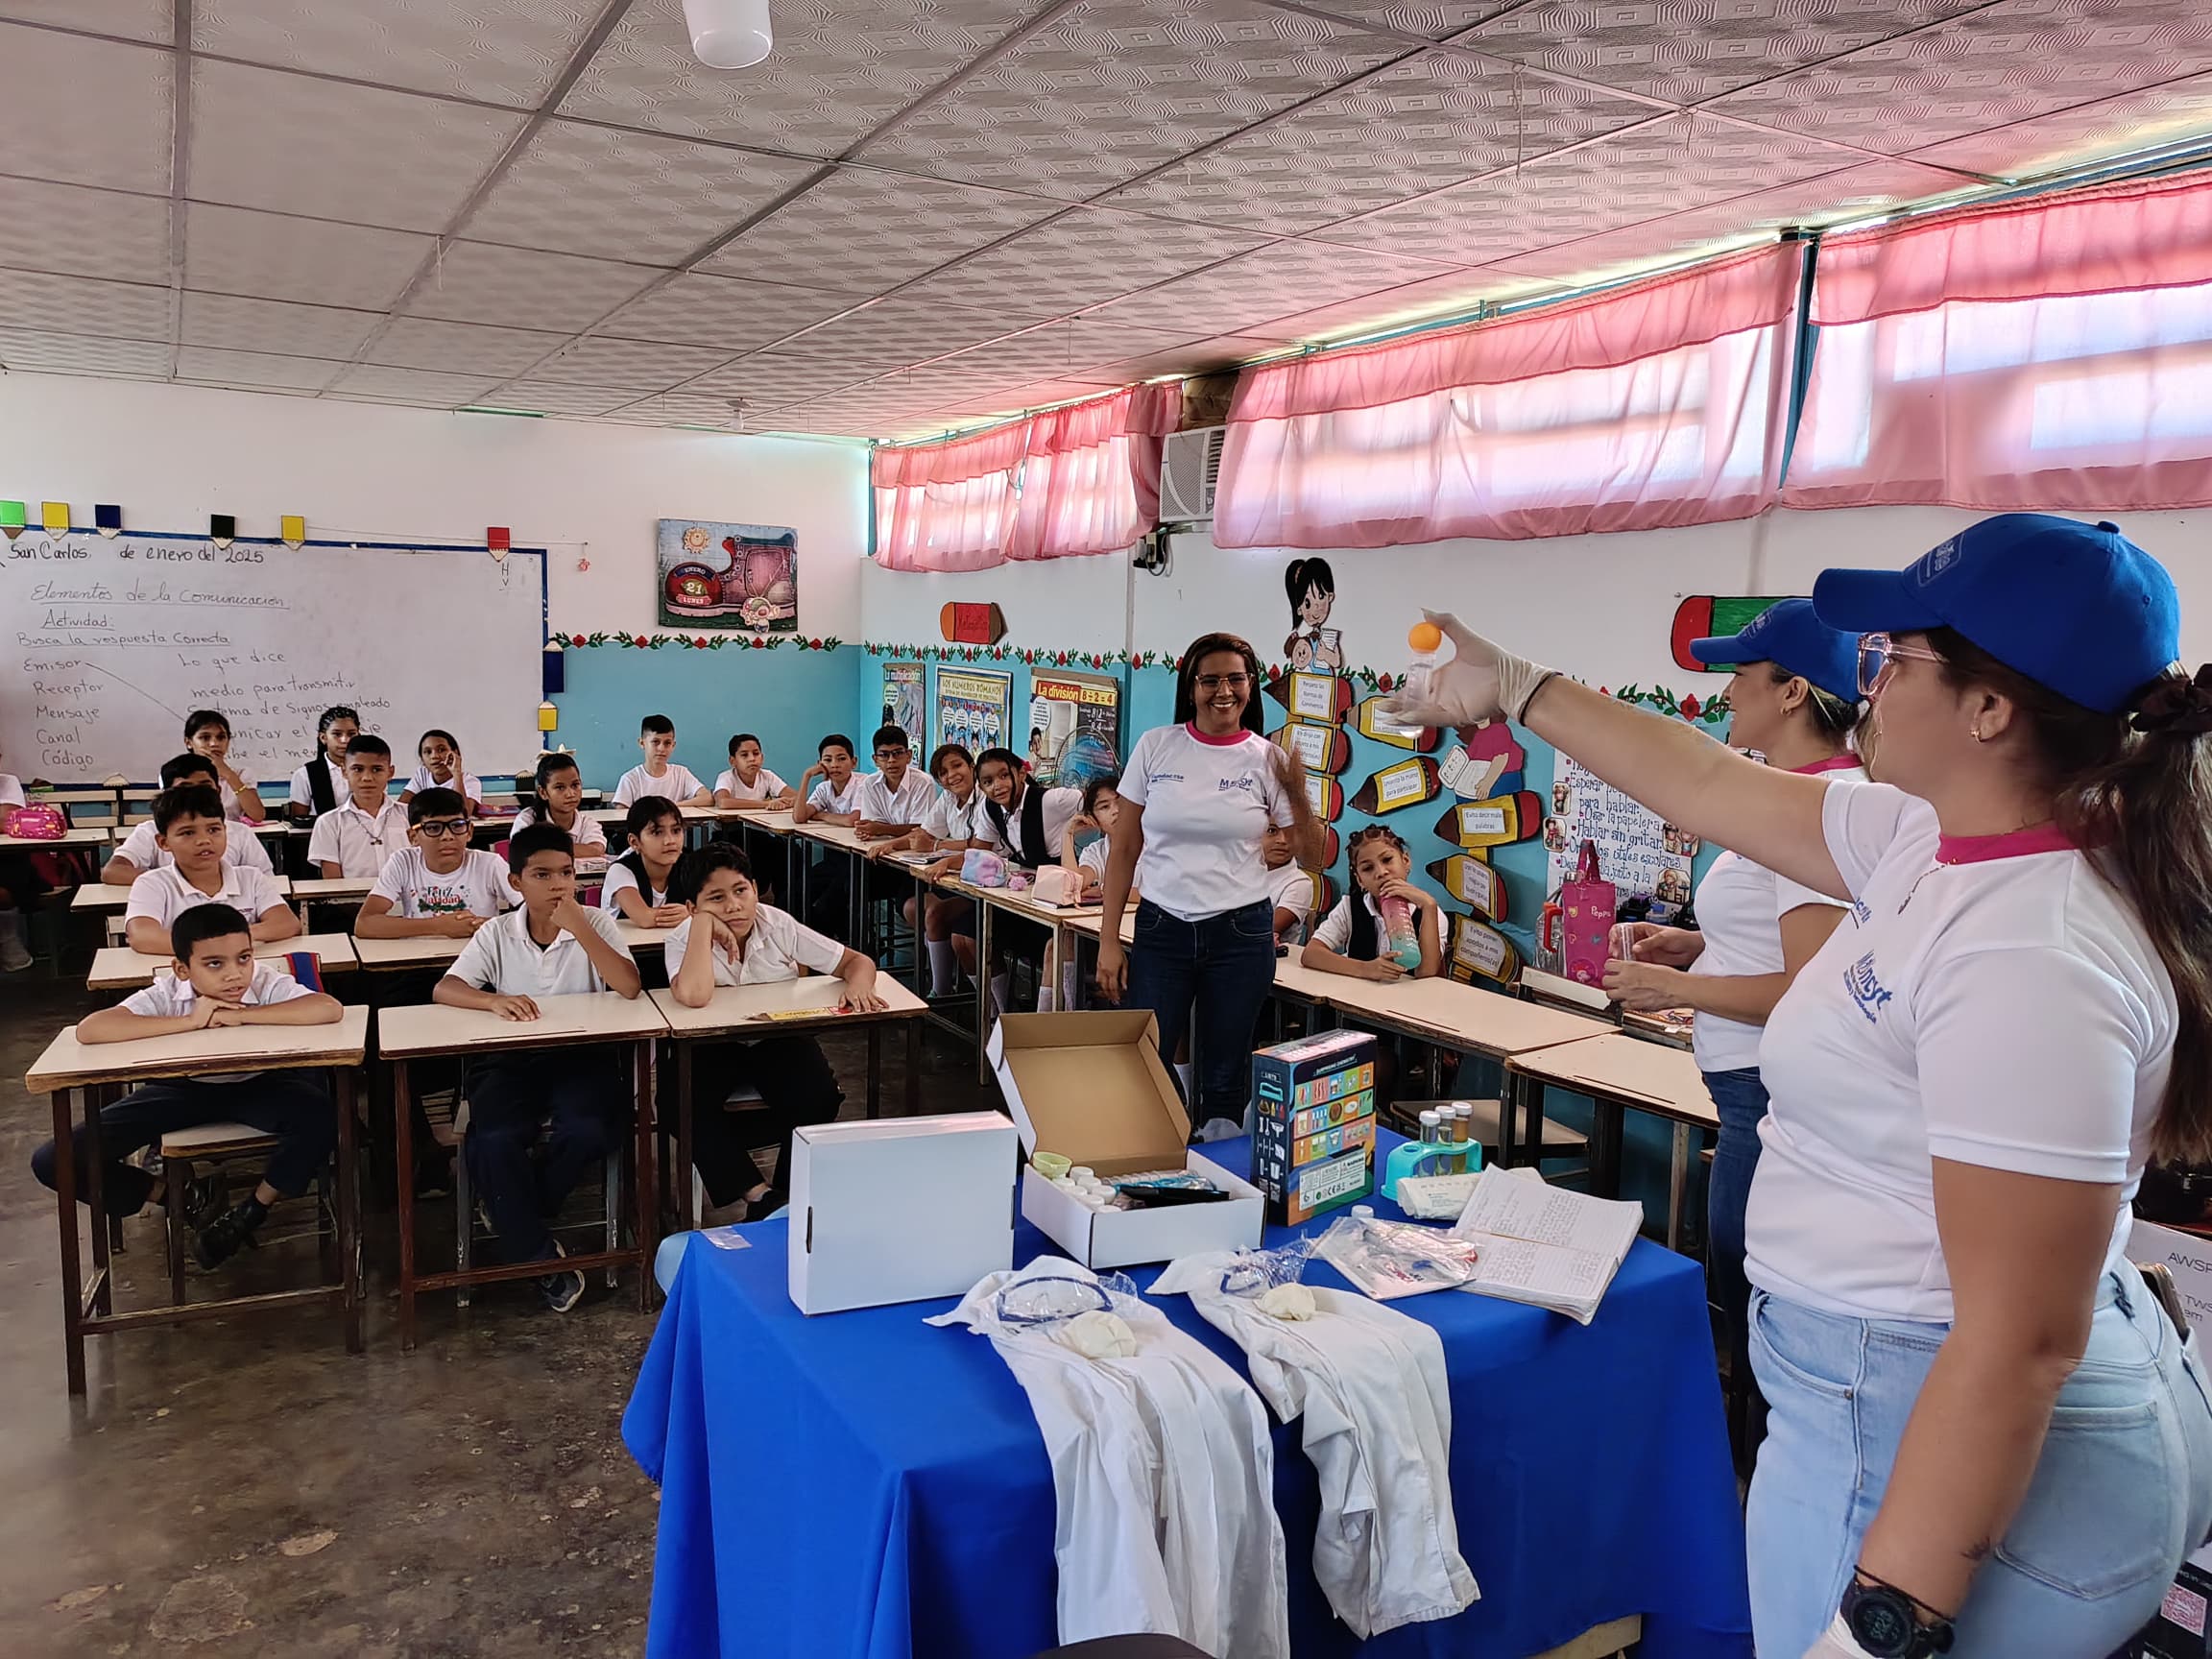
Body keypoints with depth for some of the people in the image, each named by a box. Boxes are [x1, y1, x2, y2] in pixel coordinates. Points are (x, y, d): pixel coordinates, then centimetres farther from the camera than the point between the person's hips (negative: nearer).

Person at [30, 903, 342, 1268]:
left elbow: (330, 1009, -41)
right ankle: (177, 1195, 10)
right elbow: (88, 1030, -36)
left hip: (256, 1086, -1)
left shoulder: (267, 983, -23)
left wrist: (241, 1015, -37)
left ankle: (253, 1209, -6)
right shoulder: (166, 994, -22)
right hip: (184, 1089, 1)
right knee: (55, 1161, -12)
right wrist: (190, 1021, -36)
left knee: (320, 1119, -35)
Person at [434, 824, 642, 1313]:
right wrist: (493, 1000, -27)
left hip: (582, 1054, -1)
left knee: (588, 1130, -29)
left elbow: (629, 986, -15)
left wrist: (578, 926, -19)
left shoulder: (596, 924, -1)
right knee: (493, 1140, -27)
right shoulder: (497, 934, 3)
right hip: (512, 1057, 1)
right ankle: (537, 1252, -8)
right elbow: (444, 990, -6)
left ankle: (514, 1214, 1)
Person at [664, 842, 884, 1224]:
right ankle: (758, 1193, -19)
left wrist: (858, 987, -31)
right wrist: (704, 923, -31)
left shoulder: (779, 926, -11)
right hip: (712, 1047, 0)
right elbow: (694, 996, -36)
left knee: (818, 1096, -26)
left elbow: (856, 962, -7)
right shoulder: (684, 938, -14)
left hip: (778, 1039, 1)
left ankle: (789, 1192, -3)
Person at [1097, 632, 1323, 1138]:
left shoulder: (1267, 759, -1)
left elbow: (1310, 854, 4)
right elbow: (1124, 849, 3)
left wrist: (1297, 796, -15)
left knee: (1224, 1080, 10)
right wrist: (1108, 940, 0)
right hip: (1160, 929, 0)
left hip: (1241, 933, 0)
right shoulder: (1155, 746, -1)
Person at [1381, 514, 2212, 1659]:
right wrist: (1512, 691, 19)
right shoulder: (1931, 839, -1)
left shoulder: (2027, 958, -29)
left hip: (1943, 1456, -9)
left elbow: (2024, 1338, -28)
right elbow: (1708, 787, 11)